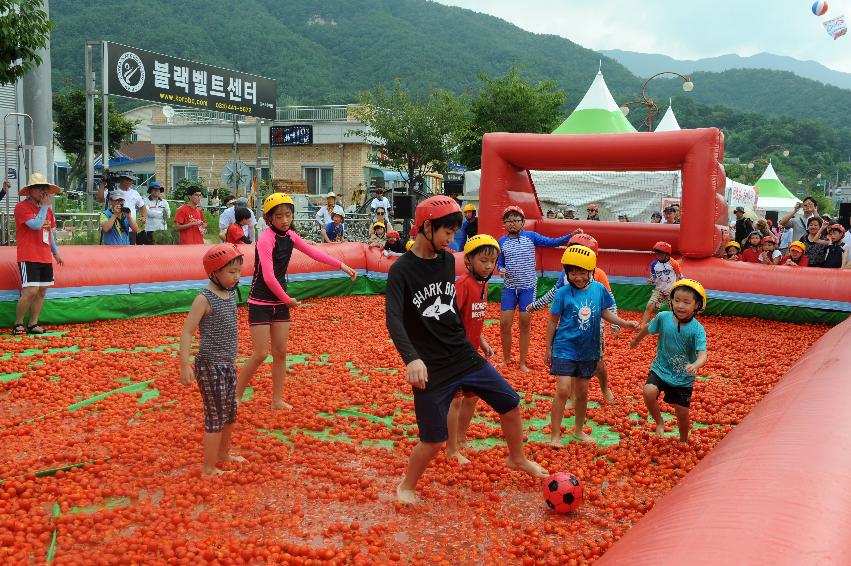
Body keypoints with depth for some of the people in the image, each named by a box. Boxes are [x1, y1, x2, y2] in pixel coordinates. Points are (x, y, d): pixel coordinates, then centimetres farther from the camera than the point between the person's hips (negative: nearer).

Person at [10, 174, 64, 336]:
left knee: (42, 291, 6)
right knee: (31, 291, -14)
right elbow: (36, 224, -22)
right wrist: (44, 206, -14)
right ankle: (18, 325, 0)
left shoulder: (47, 209, 16)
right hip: (28, 258, -7)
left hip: (45, 258, 7)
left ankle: (33, 324, 14)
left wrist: (56, 252, 20)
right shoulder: (22, 207, -8)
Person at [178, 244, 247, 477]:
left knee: (230, 413, 19)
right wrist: (185, 366, -21)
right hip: (210, 366, -8)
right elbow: (187, 332, -17)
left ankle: (223, 454, 38)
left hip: (228, 364, 8)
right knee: (215, 416, 0)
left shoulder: (231, 293, 6)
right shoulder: (204, 299, -17)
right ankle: (208, 468, 12)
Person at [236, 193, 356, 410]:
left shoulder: (289, 236, 4)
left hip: (280, 302, 7)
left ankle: (277, 400, 18)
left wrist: (342, 266, 2)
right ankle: (236, 396, 9)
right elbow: (268, 277, -22)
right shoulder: (266, 238, -19)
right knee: (260, 354, -7)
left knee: (280, 353, 9)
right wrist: (288, 300, -12)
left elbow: (313, 252, 9)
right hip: (260, 302, -7)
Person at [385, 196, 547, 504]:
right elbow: (394, 320, -26)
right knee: (434, 441, -2)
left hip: (464, 356, 6)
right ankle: (406, 486, 25)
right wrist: (411, 358, -40)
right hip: (431, 370, -6)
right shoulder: (401, 270, -15)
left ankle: (517, 459, 37)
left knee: (511, 403, 12)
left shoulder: (448, 260, 5)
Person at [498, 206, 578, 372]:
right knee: (504, 323, -1)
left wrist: (570, 236, -23)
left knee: (525, 324, 3)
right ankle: (506, 358, 20)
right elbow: (500, 263, 8)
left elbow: (552, 242, -10)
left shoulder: (531, 236, -3)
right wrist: (501, 269, -15)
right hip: (509, 288, 1)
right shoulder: (502, 242, 2)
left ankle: (523, 363, 14)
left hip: (528, 288, -1)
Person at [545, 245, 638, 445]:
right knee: (563, 391, -9)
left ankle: (579, 430, 32)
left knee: (582, 392, 15)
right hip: (565, 348, -4)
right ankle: (555, 435, 2)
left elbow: (605, 313, 9)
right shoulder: (563, 293, -13)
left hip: (588, 350, 4)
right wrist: (548, 349, 0)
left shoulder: (599, 289, -5)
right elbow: (553, 321, -4)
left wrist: (625, 323, -5)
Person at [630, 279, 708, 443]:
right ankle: (659, 421, 3)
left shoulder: (697, 329, -20)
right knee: (649, 392, -27)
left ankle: (683, 440, 40)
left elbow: (702, 355, -30)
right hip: (660, 369, 1)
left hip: (683, 378, -1)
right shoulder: (663, 317, -13)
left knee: (682, 413, 8)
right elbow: (648, 329, 9)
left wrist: (695, 366, -53)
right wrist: (636, 340, 27)